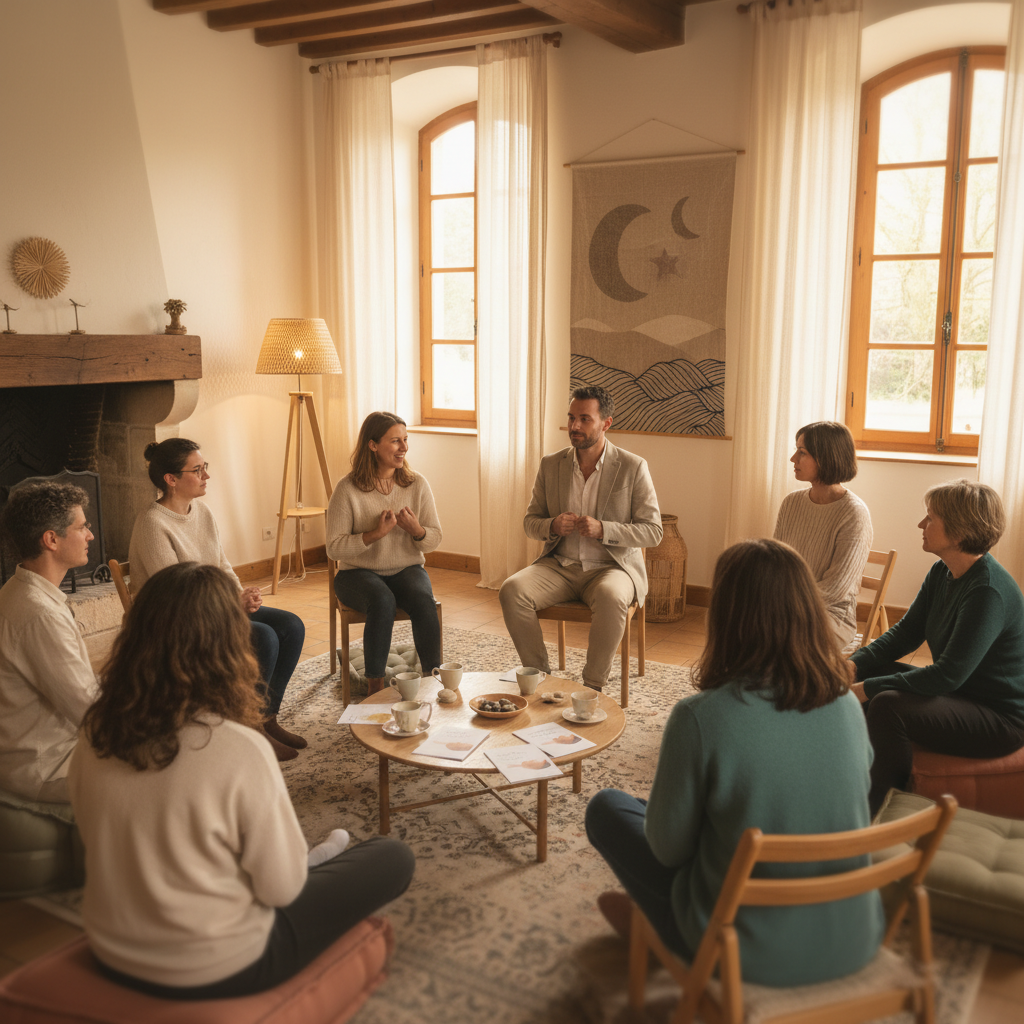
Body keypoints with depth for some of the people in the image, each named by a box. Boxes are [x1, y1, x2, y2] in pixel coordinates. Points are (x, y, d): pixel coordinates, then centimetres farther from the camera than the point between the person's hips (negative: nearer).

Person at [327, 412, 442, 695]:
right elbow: (334, 548, -11)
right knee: (382, 601, -35)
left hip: (407, 569, 3)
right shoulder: (348, 489, -10)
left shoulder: (417, 484, 0)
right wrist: (375, 534, -23)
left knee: (424, 602, -30)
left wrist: (416, 530, -18)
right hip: (358, 572, -3)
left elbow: (434, 539, 5)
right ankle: (376, 686, -23)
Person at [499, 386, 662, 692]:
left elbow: (653, 531, -6)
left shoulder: (633, 467, -5)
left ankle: (593, 686, -19)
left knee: (610, 597, -38)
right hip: (559, 565, 4)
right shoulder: (551, 464, 5)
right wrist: (552, 526, -13)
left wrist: (603, 529, -21)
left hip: (612, 566, -3)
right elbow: (530, 522, 12)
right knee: (511, 590, -24)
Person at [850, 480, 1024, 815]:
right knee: (867, 674, -1)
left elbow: (948, 675, -29)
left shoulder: (989, 592, -27)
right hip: (959, 692, 9)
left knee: (887, 705, -28)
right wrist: (854, 664, -8)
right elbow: (906, 632, 8)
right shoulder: (942, 573, 2)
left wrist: (869, 688, -25)